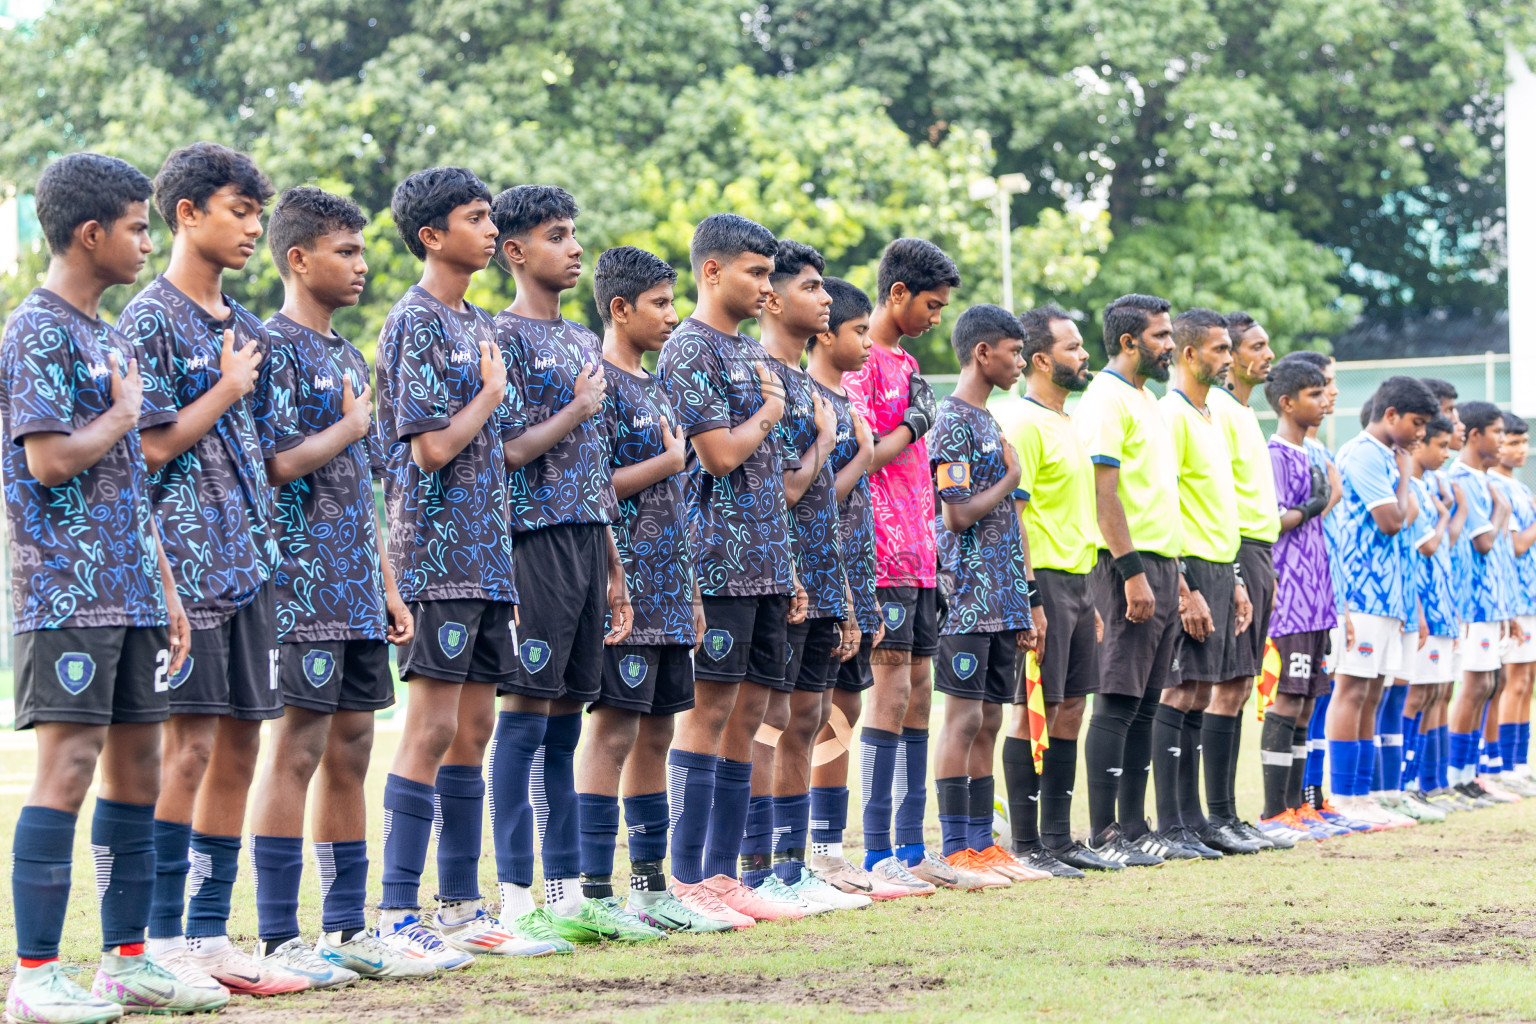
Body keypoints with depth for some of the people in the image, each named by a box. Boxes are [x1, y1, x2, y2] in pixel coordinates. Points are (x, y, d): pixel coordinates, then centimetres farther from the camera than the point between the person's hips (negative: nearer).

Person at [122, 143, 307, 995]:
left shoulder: (244, 329, 18)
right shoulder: (150, 321, -7)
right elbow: (153, 446, -14)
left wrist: (265, 551, 16)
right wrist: (229, 390, -6)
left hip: (247, 562, 8)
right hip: (183, 559, -8)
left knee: (239, 747, 7)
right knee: (189, 744, -10)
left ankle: (210, 937, 12)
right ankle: (163, 942, -6)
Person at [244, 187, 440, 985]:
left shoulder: (349, 357, 18)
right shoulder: (275, 349, -9)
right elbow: (276, 463, -20)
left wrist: (387, 587, 18)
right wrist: (351, 426, -7)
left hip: (355, 590, 9)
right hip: (303, 585, -9)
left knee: (350, 748, 10)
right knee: (299, 748, -8)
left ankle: (346, 928, 15)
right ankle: (277, 940, -5)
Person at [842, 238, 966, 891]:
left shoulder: (906, 365, 20)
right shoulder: (861, 362, -9)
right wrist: (913, 426, -7)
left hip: (918, 554, 9)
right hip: (882, 552, -9)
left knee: (917, 692, 8)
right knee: (891, 692, -10)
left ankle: (911, 849, 11)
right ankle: (878, 854, -9)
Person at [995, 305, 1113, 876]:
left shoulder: (1066, 425, 19)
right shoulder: (1022, 423, -11)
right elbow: (1010, 514, -17)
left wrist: (1089, 597, 21)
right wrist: (1030, 599, -21)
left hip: (1075, 583, 9)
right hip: (1043, 581, -9)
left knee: (1069, 709, 10)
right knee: (1033, 710, -6)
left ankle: (1058, 840, 15)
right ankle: (1026, 845, -3)